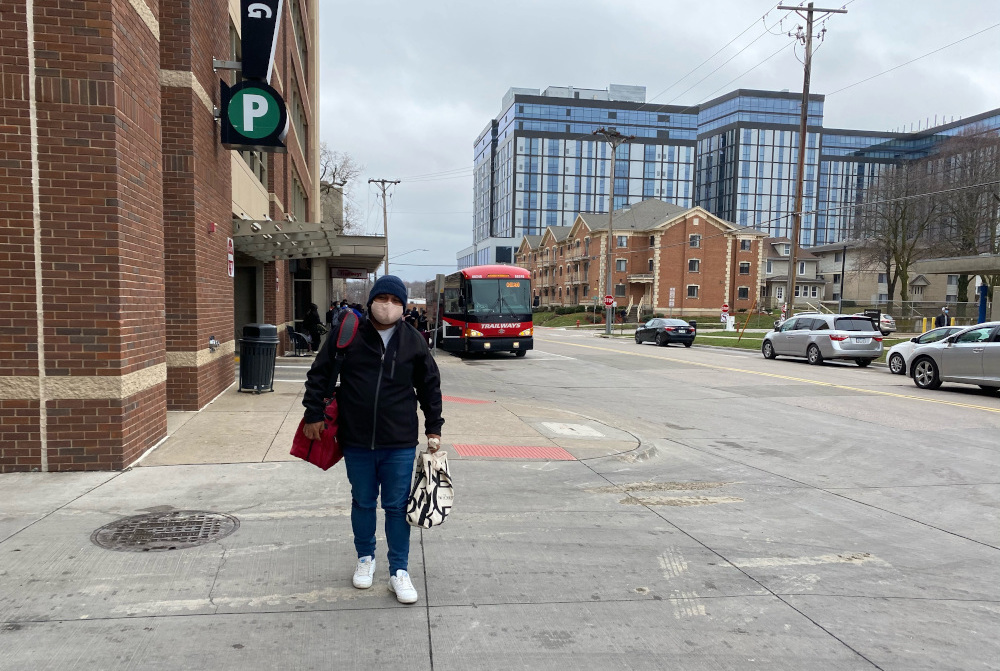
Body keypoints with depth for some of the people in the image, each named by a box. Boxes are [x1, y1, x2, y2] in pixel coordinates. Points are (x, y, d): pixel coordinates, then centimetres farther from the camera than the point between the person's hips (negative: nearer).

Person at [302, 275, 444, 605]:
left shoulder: (413, 340, 0)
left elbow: (430, 386, 9)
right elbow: (319, 374, 5)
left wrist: (434, 429, 9)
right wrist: (314, 414, 2)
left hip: (400, 444, 0)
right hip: (357, 442, 0)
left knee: (397, 507, 7)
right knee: (362, 503, 17)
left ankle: (399, 571, 22)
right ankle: (365, 558, 40)